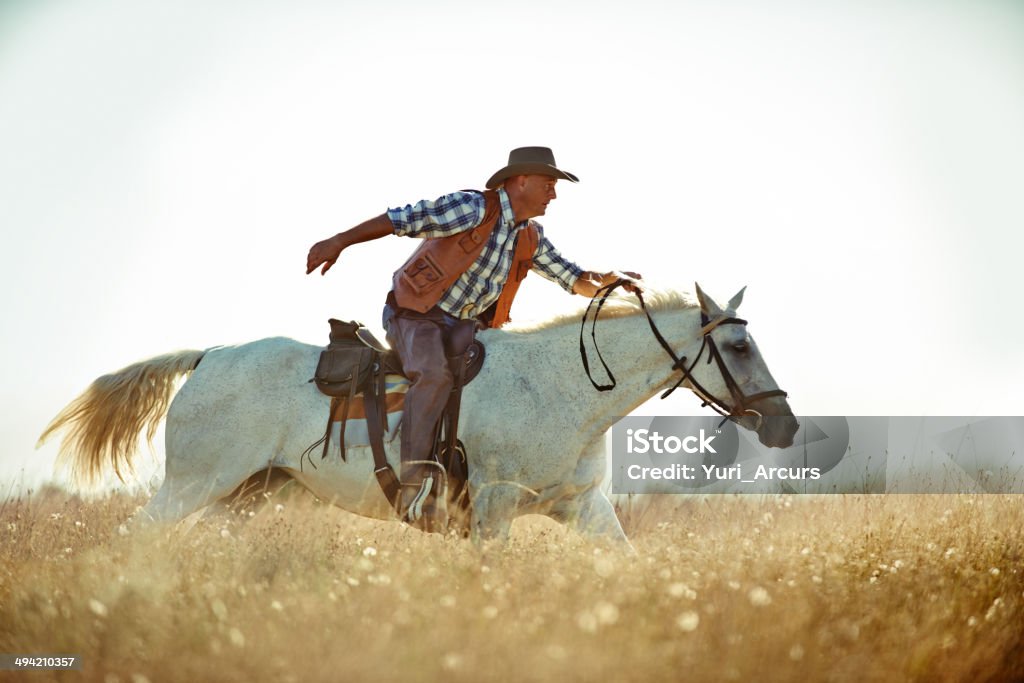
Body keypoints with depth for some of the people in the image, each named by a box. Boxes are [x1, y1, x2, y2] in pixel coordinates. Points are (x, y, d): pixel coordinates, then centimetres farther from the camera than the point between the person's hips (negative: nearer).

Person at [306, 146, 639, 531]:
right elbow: (403, 219, -16)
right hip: (418, 316, -9)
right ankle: (416, 483, -40)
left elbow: (574, 280, 15)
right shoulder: (474, 209, -13)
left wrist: (606, 281, -9)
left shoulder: (531, 239, 12)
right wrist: (339, 242, -19)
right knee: (435, 374, -36)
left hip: (468, 327, 9)